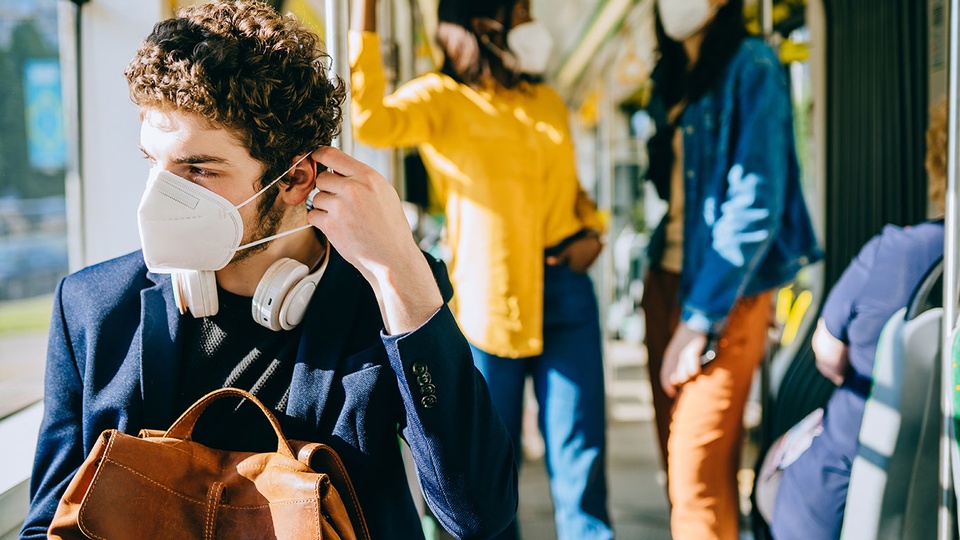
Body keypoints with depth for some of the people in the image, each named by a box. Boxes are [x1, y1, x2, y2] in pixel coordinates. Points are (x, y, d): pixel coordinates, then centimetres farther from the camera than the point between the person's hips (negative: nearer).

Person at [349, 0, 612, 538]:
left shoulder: (547, 103, 15)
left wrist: (592, 231, 6)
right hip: (489, 293, -4)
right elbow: (372, 120, -23)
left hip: (565, 287, 4)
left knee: (580, 455, 2)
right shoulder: (441, 98, -2)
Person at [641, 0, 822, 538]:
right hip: (667, 280, 7)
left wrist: (700, 320, -16)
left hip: (725, 291, -7)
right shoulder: (671, 77, 14)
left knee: (698, 478, -8)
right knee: (677, 465, 9)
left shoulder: (751, 68, -9)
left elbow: (755, 205, -15)